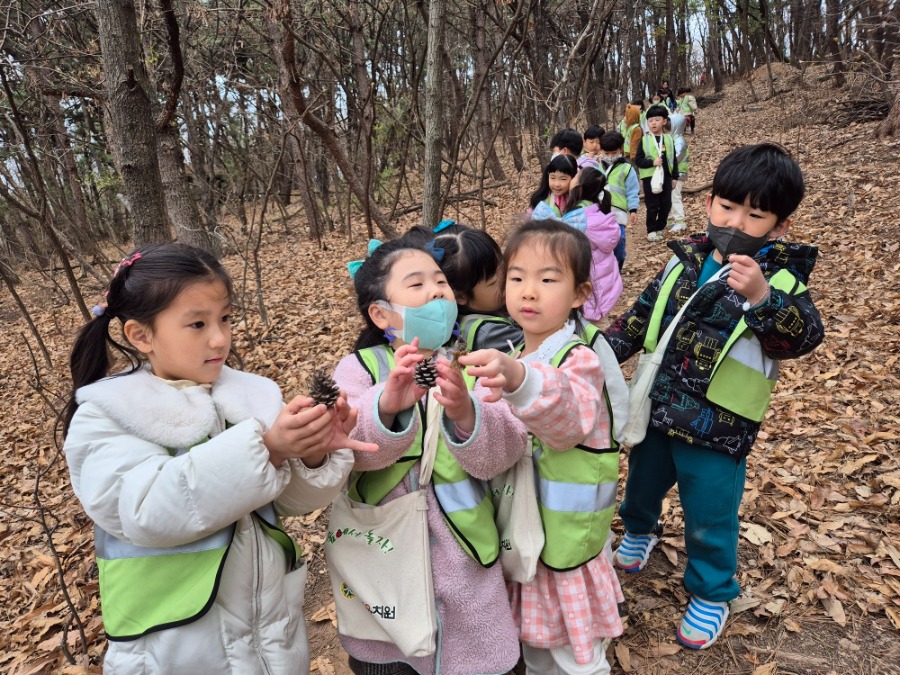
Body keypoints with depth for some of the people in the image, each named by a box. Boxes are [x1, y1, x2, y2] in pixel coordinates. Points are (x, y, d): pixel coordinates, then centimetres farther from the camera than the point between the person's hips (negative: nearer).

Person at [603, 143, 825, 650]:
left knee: (710, 516, 10)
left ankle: (712, 593, 37)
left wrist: (761, 297, -46)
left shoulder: (782, 279, -12)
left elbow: (805, 336, -29)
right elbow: (643, 314, 9)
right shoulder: (686, 260, 0)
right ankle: (639, 530, 58)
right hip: (655, 407, 5)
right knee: (643, 482, 25)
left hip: (718, 427, -4)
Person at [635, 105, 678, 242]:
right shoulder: (644, 140, -2)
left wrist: (674, 177, 8)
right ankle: (651, 231, 12)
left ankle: (659, 228, 22)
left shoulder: (669, 139, 6)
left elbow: (673, 160, 11)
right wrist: (652, 162, -20)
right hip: (650, 178, -3)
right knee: (652, 206, 0)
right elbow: (638, 160, -6)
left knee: (666, 205, 6)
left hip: (666, 177, 3)